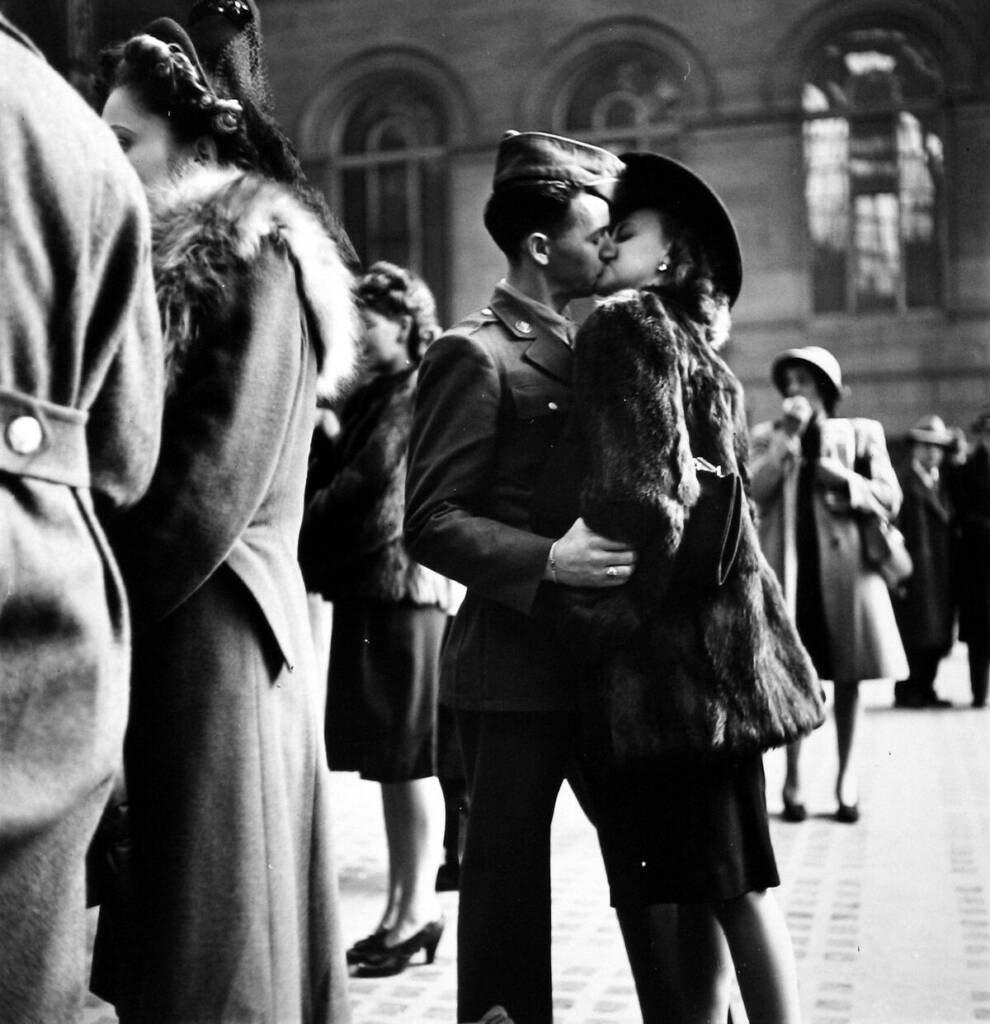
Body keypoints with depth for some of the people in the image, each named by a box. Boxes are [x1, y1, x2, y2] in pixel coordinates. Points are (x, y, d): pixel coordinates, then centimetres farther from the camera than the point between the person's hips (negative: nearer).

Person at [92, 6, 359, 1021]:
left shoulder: (254, 262, -8)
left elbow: (209, 490, -15)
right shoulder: (175, 255, 18)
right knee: (151, 926, 13)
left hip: (208, 639, -8)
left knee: (204, 940, 1)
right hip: (173, 627, 8)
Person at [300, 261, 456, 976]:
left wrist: (301, 533, -4)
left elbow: (365, 477, -11)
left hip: (402, 584, -8)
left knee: (409, 760, -2)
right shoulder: (374, 395, 17)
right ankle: (400, 905, 20)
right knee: (390, 759, 11)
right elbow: (347, 473, 13)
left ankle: (419, 910, 6)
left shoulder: (420, 391, -7)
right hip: (366, 587, 8)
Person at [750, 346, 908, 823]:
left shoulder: (861, 433, 6)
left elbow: (890, 498, 3)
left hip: (843, 565, 0)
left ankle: (847, 775, 16)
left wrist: (844, 480, -12)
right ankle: (792, 777, 8)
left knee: (846, 675, 6)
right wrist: (788, 437, -12)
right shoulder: (766, 436, 8)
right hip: (788, 566, 0)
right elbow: (752, 492, -8)